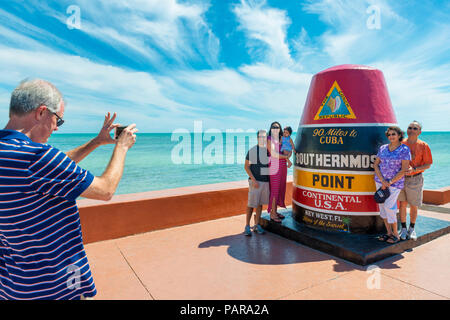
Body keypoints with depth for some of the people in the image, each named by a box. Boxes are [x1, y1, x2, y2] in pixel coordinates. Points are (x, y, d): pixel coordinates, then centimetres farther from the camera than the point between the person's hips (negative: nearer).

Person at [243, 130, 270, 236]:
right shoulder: (252, 151, -10)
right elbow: (246, 167, -10)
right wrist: (253, 180, -17)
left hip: (265, 182, 5)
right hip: (255, 181, -5)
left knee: (260, 203, 10)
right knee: (252, 203, -5)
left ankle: (257, 225, 20)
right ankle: (247, 226, 8)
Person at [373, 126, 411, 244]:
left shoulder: (404, 149, -9)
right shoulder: (383, 148, 4)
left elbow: (404, 170, -13)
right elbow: (375, 164, 3)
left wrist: (389, 182, -14)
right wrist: (382, 181, -9)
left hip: (395, 182, -5)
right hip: (380, 180, 5)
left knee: (389, 207, -10)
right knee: (382, 205, 6)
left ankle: (396, 234, 8)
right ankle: (389, 232, 19)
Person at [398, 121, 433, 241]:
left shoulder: (423, 146, -5)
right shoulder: (401, 144, 2)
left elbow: (428, 164, -4)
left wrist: (414, 169, -19)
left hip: (415, 179, -1)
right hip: (400, 178, 2)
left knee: (413, 206, 8)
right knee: (402, 204, 5)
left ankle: (412, 228, 26)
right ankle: (403, 228, 18)